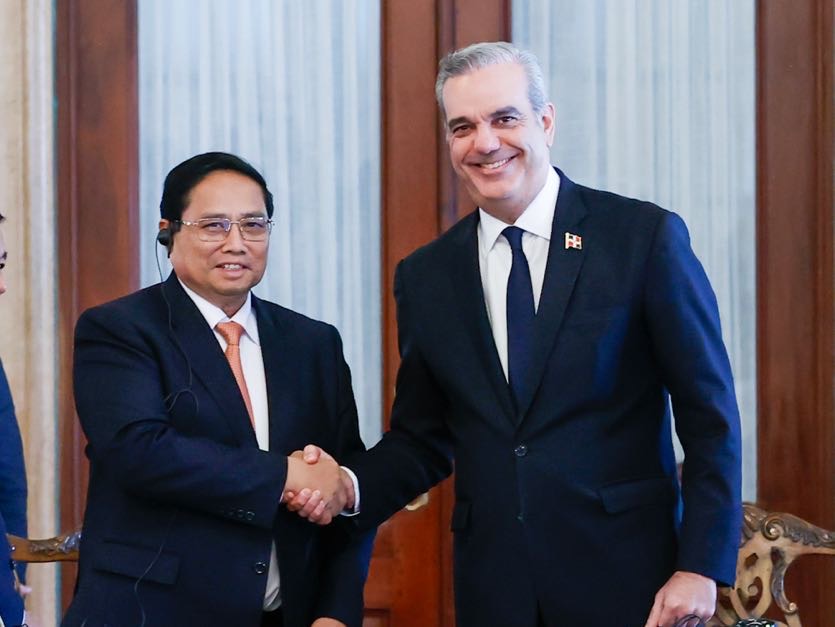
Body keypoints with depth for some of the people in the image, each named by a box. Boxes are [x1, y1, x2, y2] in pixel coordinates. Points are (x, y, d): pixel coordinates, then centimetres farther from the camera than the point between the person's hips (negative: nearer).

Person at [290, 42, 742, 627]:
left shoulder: (647, 237, -5)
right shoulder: (425, 276, 7)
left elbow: (709, 418, -4)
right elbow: (422, 438, 13)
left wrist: (701, 567, -11)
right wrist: (347, 486, -6)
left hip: (625, 576, -3)